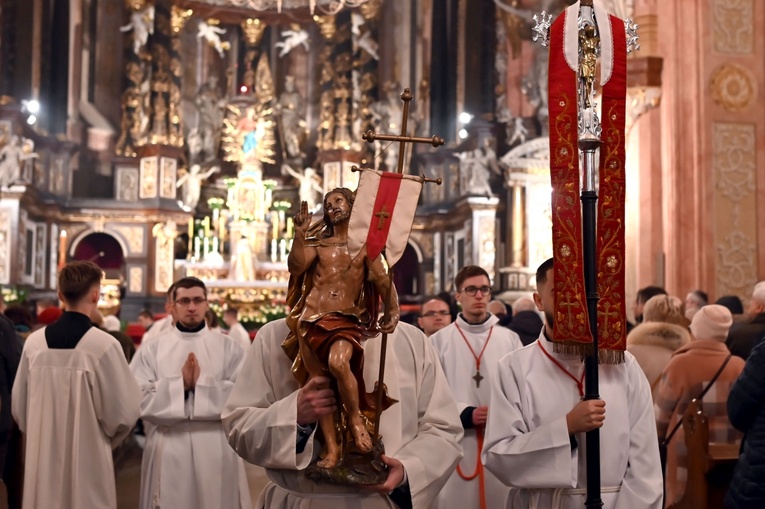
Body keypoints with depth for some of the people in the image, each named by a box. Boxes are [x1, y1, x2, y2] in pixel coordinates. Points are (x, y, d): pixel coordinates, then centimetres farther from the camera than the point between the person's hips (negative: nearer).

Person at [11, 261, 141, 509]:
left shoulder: (34, 342, -4)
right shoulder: (104, 345, -16)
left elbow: (19, 405, 7)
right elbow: (123, 412, -11)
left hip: (42, 456, 4)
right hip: (87, 459, -4)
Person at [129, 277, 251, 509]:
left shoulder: (229, 348, 3)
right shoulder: (151, 351, 5)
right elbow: (139, 400, -6)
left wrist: (202, 383, -15)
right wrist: (180, 383, -14)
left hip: (217, 449, 0)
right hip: (168, 450, 0)